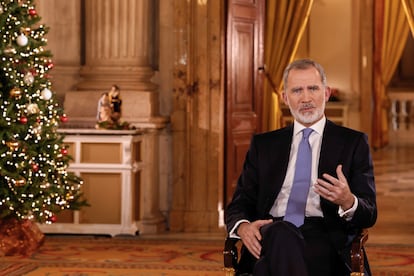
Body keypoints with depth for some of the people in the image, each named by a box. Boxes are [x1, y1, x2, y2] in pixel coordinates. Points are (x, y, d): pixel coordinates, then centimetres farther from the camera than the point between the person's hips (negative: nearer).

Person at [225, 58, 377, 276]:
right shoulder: (263, 144, 21)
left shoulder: (354, 143, 14)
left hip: (325, 240, -3)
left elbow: (369, 215, 7)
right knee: (280, 235, -37)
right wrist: (243, 226, -9)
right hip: (270, 234, 3)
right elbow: (239, 204, 17)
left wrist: (347, 201, -18)